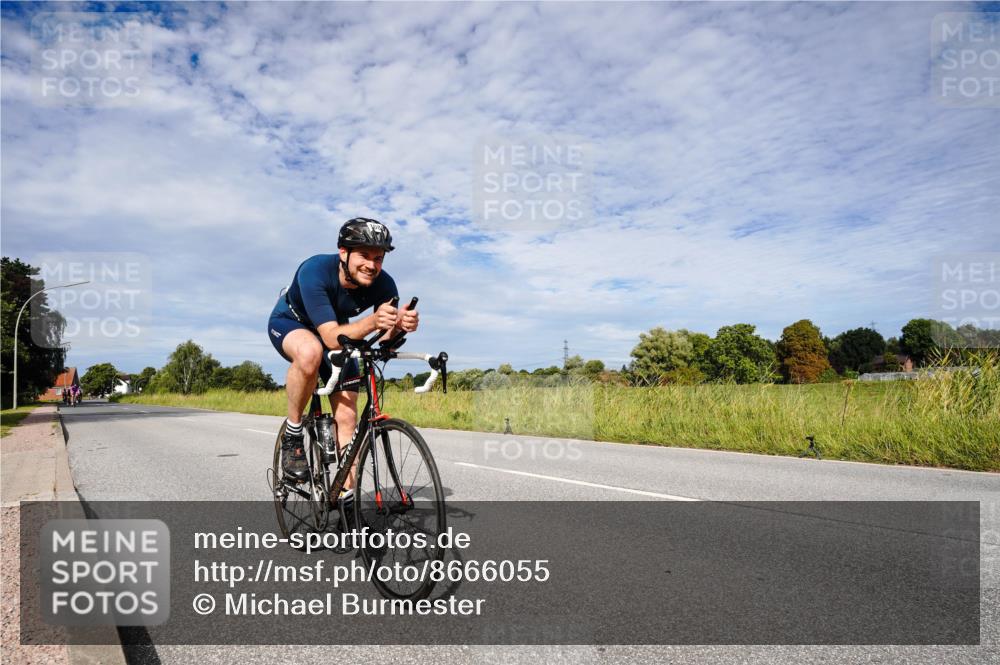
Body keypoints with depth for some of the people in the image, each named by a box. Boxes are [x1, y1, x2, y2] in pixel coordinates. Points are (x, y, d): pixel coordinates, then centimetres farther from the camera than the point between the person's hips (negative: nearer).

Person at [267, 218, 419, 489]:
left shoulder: (383, 284, -26)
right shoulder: (315, 271, -37)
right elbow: (331, 337, -43)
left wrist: (401, 324, -48)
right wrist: (372, 321, -60)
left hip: (336, 332, 4)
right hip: (290, 323, -4)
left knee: (347, 418, -8)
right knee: (311, 352, -41)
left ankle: (346, 495, 4)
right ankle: (292, 436, -18)